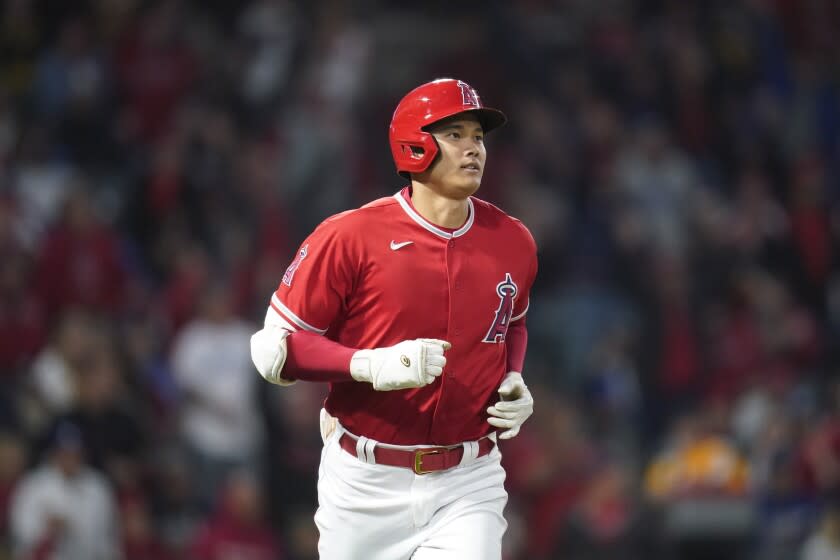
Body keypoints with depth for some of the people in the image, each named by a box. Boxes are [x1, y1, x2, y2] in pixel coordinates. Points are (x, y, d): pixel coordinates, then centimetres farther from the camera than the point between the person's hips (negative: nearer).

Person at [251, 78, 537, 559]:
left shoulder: (513, 242, 4)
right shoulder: (350, 237, -10)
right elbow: (275, 348, -9)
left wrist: (513, 384, 4)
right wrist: (373, 366, -23)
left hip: (467, 485, 2)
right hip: (366, 483, -2)